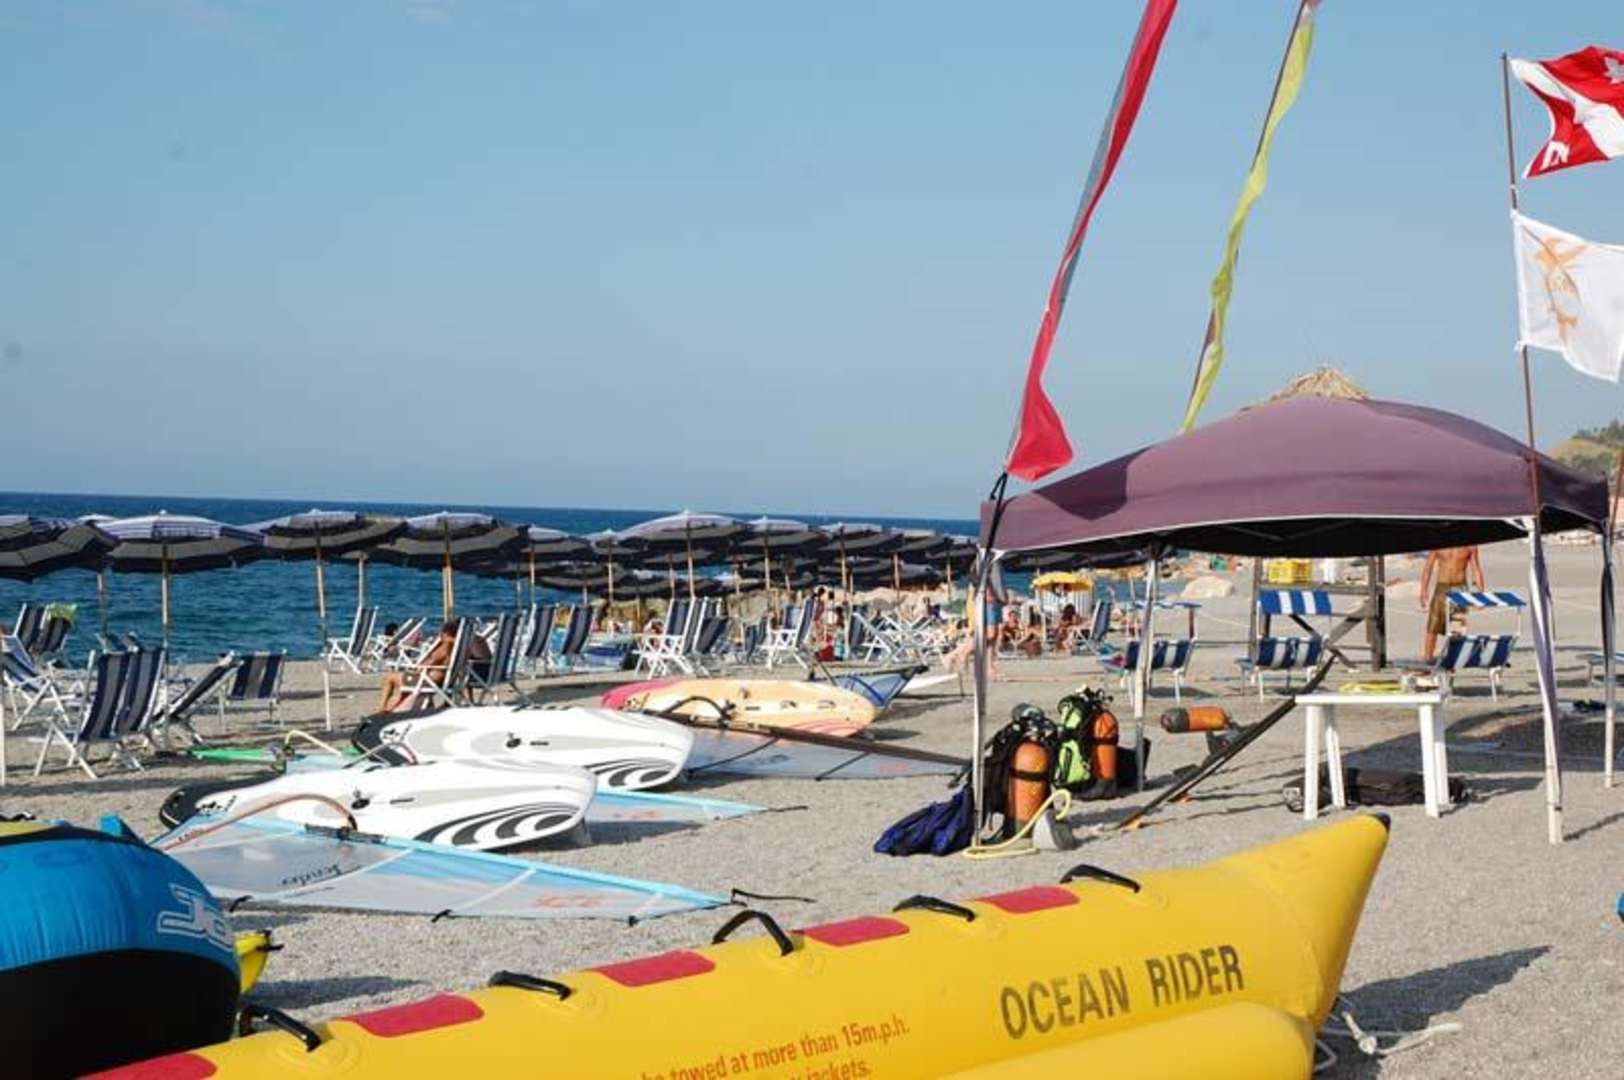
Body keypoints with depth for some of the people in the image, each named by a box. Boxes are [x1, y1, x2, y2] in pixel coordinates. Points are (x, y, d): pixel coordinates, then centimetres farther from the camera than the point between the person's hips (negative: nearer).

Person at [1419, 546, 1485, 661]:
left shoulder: (1470, 546, 1)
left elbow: (1476, 570, 4)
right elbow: (1427, 568, 4)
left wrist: (1481, 593, -2)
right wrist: (1423, 592, -1)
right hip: (1441, 587, 0)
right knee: (1433, 625, -1)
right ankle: (1428, 656, 6)